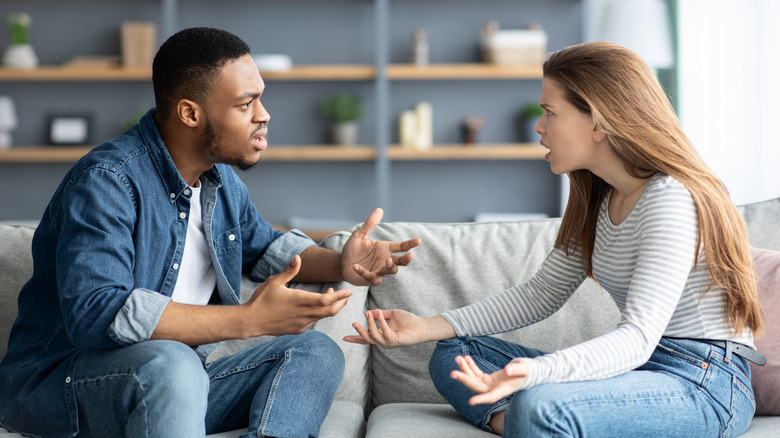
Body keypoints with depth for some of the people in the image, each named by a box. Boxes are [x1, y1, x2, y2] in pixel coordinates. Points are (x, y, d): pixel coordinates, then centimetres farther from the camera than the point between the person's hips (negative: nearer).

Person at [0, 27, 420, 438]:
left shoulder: (221, 180, 8)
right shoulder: (105, 180, -20)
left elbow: (263, 246, 27)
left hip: (178, 386, 8)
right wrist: (247, 319, -33)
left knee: (317, 352, -4)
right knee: (170, 362, -38)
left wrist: (339, 264, 4)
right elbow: (94, 313, -34)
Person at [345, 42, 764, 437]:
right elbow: (541, 293, 13)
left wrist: (534, 372, -44)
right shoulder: (598, 199, 11)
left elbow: (637, 337, -27)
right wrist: (427, 328, 3)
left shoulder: (670, 199, -19)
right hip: (639, 368, 10)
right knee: (452, 357, 3)